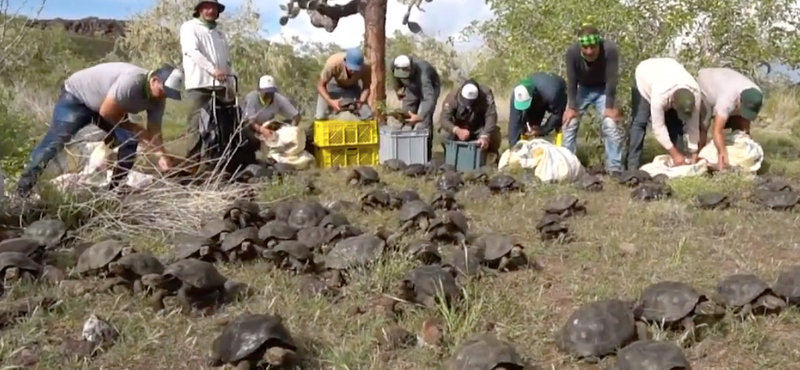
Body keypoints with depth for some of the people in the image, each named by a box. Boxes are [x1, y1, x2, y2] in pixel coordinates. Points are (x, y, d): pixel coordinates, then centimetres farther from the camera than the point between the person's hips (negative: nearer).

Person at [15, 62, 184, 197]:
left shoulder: (158, 99, -13)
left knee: (129, 141, -6)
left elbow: (154, 131, -8)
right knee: (56, 139, -21)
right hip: (76, 97, -8)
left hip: (108, 107, 8)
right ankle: (25, 184, -22)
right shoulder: (132, 80, -40)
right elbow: (105, 112, -34)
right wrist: (133, 128, -21)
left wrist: (162, 155, -24)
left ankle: (114, 188, 5)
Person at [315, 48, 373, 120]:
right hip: (333, 85, -2)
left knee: (368, 116, -12)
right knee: (320, 117, -20)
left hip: (352, 87, 2)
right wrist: (330, 101, -43)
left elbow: (366, 87, -16)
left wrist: (362, 101, -37)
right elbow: (321, 85, -27)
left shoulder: (365, 67, -33)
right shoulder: (333, 63, -38)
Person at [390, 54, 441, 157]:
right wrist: (398, 89, 13)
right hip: (412, 88, 6)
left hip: (430, 87, -6)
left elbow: (429, 99, -57)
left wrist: (420, 117, -71)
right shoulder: (394, 66, -29)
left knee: (424, 121, -18)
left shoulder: (422, 76, -47)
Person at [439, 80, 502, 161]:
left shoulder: (486, 95, -27)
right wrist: (457, 131, -50)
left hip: (479, 129, 0)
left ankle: (491, 154, 4)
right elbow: (444, 119, -31)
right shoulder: (452, 97, -27)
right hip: (459, 129, 0)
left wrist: (485, 137, -51)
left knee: (495, 133, -28)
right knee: (445, 134, -28)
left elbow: (491, 117, -35)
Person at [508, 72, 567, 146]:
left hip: (559, 96, -3)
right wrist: (514, 146, -34)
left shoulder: (551, 94, -47)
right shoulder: (518, 95, -35)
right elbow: (514, 122, -31)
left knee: (559, 124, -20)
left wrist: (542, 130, -33)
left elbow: (557, 115, -30)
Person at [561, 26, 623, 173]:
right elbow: (571, 81, -20)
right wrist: (572, 107, -18)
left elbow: (611, 80, -27)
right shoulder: (572, 52, -31)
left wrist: (610, 106, -25)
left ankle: (614, 168, -8)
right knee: (569, 123, -5)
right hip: (582, 89, 2)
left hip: (603, 89, -2)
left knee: (611, 125, -15)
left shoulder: (610, 49, -35)